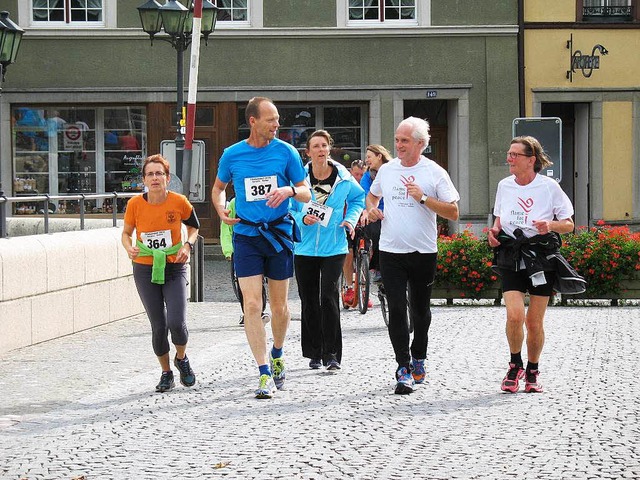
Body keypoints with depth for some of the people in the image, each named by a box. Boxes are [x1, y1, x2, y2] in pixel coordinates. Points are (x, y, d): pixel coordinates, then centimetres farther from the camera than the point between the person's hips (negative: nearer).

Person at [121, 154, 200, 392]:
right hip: (145, 270, 1)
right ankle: (166, 373, 23)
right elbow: (126, 232, 6)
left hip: (174, 268, -1)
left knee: (176, 322, -14)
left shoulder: (179, 202, -10)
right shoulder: (135, 204, -9)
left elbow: (193, 226, 8)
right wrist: (129, 248, -15)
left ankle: (181, 358, 19)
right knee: (159, 326, 0)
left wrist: (188, 245, -10)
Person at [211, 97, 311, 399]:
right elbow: (218, 187, 18)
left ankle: (277, 356, 36)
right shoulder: (232, 155, 1)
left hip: (280, 234, 0)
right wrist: (221, 209, -3)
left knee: (279, 306, 9)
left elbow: (306, 194, 4)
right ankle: (265, 375, -8)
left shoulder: (286, 152, -1)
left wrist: (289, 190, -18)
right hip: (246, 235, 0)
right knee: (252, 305, -10)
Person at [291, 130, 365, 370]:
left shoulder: (344, 178, 0)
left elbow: (358, 199, 19)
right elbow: (288, 210, 4)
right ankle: (314, 353, 17)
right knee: (309, 302, 6)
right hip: (305, 249, 1)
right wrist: (302, 219, -15)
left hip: (334, 249, -1)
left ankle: (332, 354, -5)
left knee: (329, 298, -10)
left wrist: (351, 219, 2)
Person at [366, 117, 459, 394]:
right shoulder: (386, 170, 7)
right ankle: (404, 369, -9)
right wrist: (371, 208, 4)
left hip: (423, 252, -1)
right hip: (391, 251, 1)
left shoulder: (435, 173, -4)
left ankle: (418, 358, 33)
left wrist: (423, 198, -17)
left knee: (420, 309, 12)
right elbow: (372, 195, 27)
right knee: (396, 310, -9)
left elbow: (453, 213, -6)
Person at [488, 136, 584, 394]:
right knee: (515, 315, -15)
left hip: (542, 258, -2)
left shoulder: (549, 186, -5)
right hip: (511, 258, 2)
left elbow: (569, 224, 1)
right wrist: (495, 231, -1)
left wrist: (551, 225, -20)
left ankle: (532, 371, 23)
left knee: (534, 321, 2)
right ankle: (515, 365, 8)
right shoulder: (504, 186, 6)